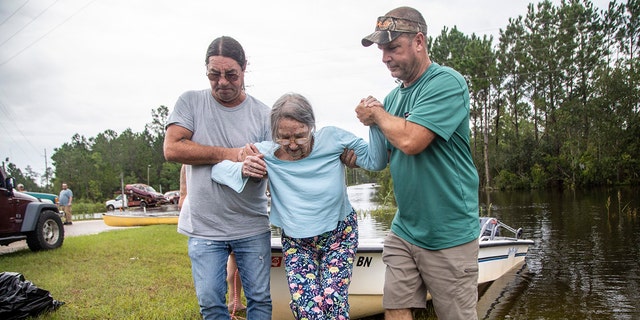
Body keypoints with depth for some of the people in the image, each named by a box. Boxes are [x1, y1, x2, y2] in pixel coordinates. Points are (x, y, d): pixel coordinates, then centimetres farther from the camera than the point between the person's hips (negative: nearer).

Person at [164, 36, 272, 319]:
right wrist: (229, 154, -15)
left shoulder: (261, 113, 0)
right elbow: (172, 149, -11)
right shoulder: (191, 102, 0)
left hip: (252, 227, 1)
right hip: (204, 227, 0)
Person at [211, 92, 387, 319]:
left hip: (340, 234, 0)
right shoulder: (266, 153, -18)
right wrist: (243, 169, -34)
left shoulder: (332, 139, -16)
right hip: (296, 243, 0)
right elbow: (216, 167, -13)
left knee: (332, 301, -14)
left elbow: (375, 162, -12)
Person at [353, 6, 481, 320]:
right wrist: (372, 122, -4)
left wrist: (377, 112, -7)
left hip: (448, 236, -6)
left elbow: (410, 140, -26)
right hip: (404, 229, 7)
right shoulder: (394, 95, 9)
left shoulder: (447, 82, -14)